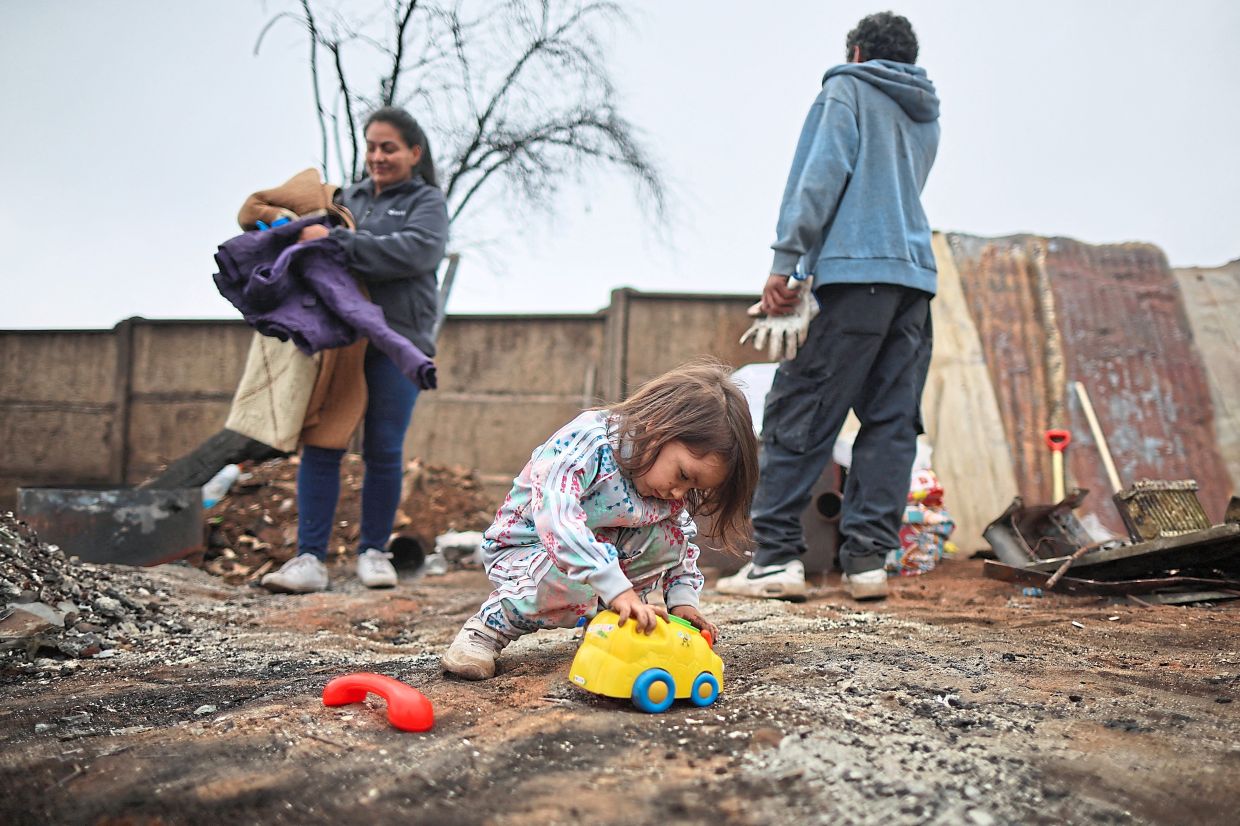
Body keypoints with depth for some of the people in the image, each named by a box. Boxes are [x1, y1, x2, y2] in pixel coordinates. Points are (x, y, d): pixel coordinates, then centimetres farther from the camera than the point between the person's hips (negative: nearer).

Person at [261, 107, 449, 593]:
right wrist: (299, 231, 4)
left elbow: (415, 250, -14)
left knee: (383, 451, 0)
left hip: (395, 342, -4)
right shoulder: (350, 197, 21)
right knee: (320, 446, -3)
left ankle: (373, 551, 14)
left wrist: (336, 242, -18)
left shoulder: (426, 202, 7)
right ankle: (310, 558, 0)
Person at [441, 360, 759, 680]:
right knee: (572, 585, -39)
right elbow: (557, 520, -47)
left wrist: (682, 597, -13)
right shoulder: (584, 441, -33)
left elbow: (684, 540, 4)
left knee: (669, 536, -17)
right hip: (522, 550, -6)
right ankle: (491, 623, -10)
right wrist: (617, 588, -53)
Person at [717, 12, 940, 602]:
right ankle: (868, 559, 1)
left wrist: (785, 262, -10)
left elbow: (822, 175, -6)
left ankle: (776, 556, -9)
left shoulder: (847, 89, 9)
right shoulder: (928, 116, 28)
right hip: (917, 274, 7)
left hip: (858, 268, -7)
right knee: (892, 423, 3)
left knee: (797, 415, -7)